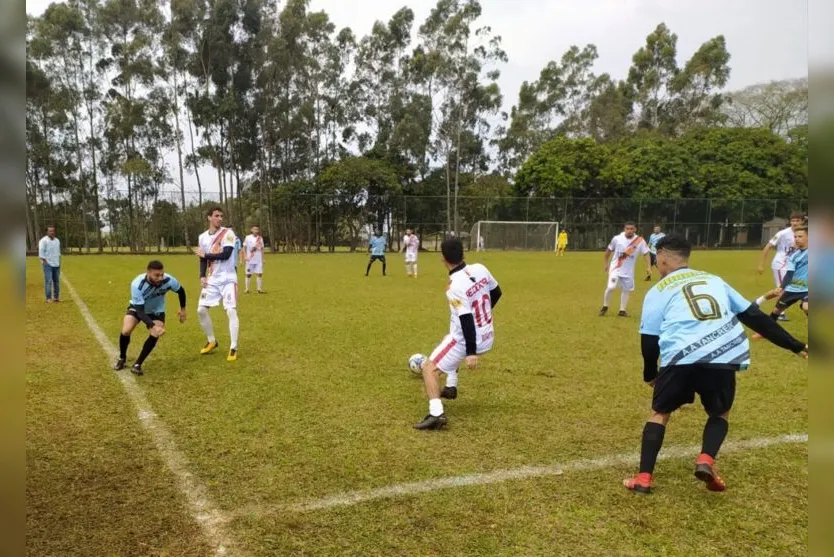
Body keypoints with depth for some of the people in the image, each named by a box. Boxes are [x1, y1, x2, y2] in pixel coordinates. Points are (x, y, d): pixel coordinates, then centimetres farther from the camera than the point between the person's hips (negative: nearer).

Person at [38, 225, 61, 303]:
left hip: (56, 264, 6)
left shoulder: (57, 240, 14)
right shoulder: (43, 240, -7)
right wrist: (44, 261, -13)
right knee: (48, 281, -10)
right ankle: (48, 298, -7)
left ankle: (56, 297, 14)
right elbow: (41, 252, -10)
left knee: (57, 281, 7)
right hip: (48, 264, -6)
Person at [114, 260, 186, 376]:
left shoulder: (169, 280, -32)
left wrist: (183, 309, 3)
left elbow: (181, 290, -7)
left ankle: (138, 364, -3)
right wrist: (153, 326, -49)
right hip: (137, 307, -1)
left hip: (156, 310, 1)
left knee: (154, 335, -19)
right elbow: (140, 310, -36)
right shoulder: (137, 284, -38)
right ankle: (122, 359, 12)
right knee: (125, 331, -18)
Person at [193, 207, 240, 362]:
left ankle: (233, 348, -7)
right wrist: (202, 276, -1)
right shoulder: (203, 237, 7)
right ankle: (212, 341, 23)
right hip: (212, 280, 6)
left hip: (228, 279, -6)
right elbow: (203, 260, 14)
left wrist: (206, 255, -12)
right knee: (201, 310, 4)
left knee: (231, 311, -14)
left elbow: (226, 255, -22)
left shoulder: (228, 233, -10)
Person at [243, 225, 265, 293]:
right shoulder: (248, 238, -1)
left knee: (259, 274, -4)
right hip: (250, 260, -2)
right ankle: (247, 289, 11)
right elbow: (244, 248, 3)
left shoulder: (260, 238, 8)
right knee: (248, 274, 3)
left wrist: (262, 259, 8)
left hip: (258, 260, 2)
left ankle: (259, 289, -1)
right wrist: (245, 256, -8)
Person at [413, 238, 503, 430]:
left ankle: (436, 414, -16)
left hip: (468, 341, -8)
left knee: (430, 369, -1)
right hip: (487, 337, 8)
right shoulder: (480, 269, -4)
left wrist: (470, 353, -25)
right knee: (451, 345, 36)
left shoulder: (455, 287, -25)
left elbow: (466, 321, -28)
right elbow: (496, 293, 12)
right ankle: (451, 388, 40)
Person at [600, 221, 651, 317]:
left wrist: (648, 267, -15)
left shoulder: (640, 241, -11)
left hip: (629, 270, 2)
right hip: (616, 268, -2)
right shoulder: (617, 238, -11)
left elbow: (646, 253, -6)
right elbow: (609, 250, 4)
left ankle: (622, 310, 24)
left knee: (626, 289, 10)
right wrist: (606, 263, 10)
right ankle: (605, 307, 8)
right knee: (610, 287, -14)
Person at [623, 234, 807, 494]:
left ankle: (644, 478, 11)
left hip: (681, 358, -2)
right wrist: (794, 345, 28)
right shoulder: (714, 280, 25)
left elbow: (649, 339, 11)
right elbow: (753, 315, 23)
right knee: (719, 413, 28)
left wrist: (650, 374, 28)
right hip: (723, 357, 3)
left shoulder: (659, 291, 14)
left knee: (660, 413, 19)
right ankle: (706, 460, 4)